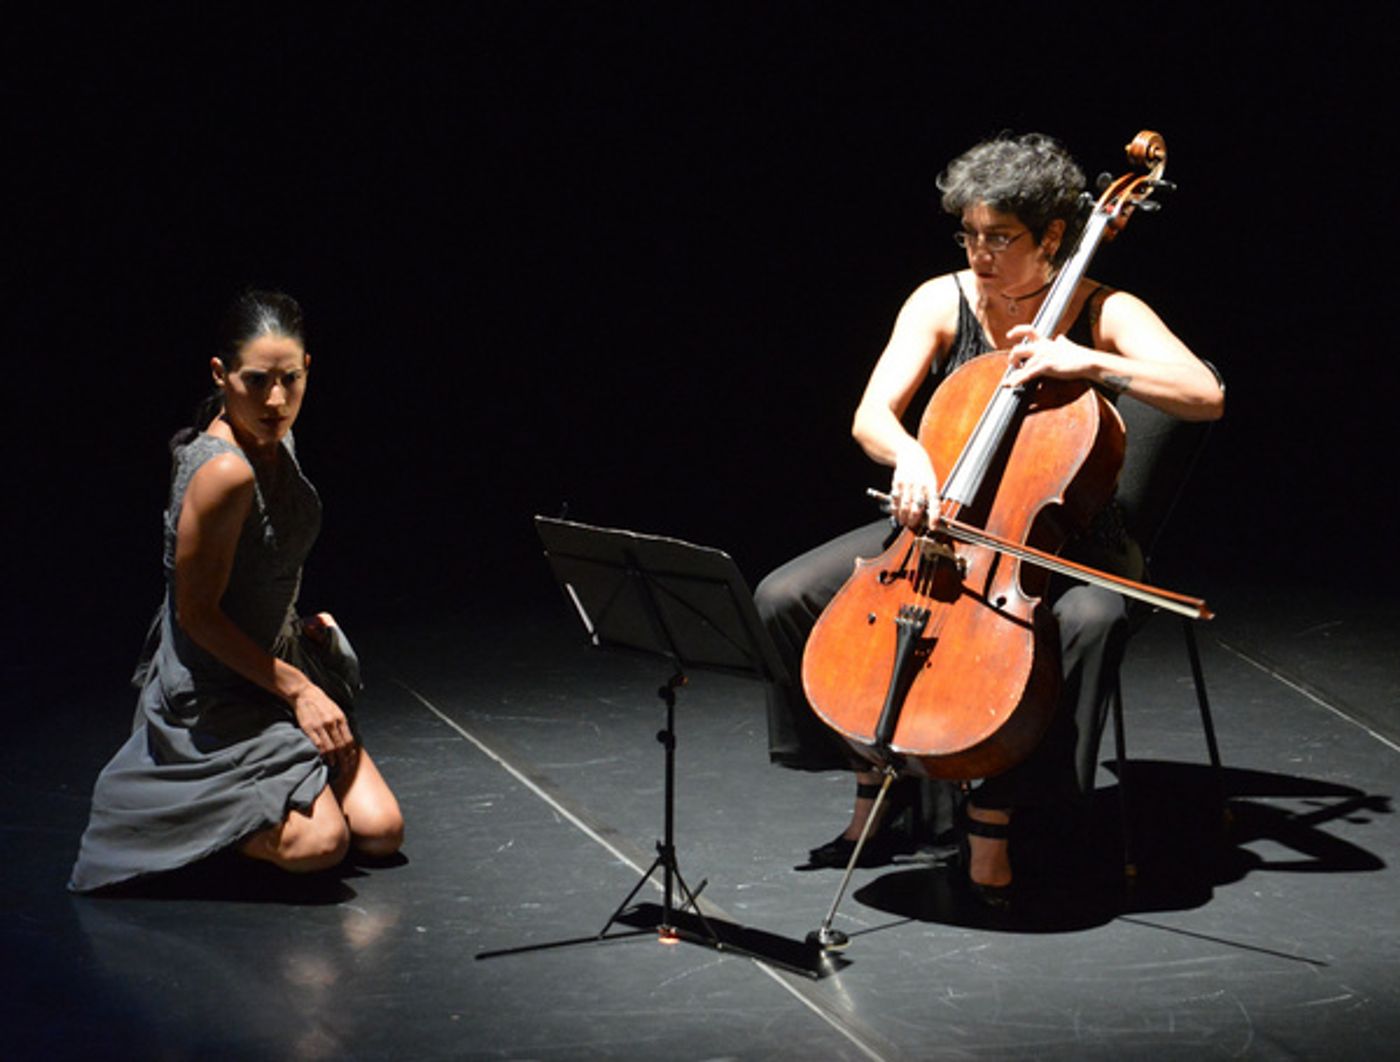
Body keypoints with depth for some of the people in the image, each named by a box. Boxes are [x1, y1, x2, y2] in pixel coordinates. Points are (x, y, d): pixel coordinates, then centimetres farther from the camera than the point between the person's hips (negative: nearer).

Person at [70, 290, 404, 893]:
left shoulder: (275, 440, 0)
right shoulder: (224, 471, -28)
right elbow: (196, 612, -22)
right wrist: (297, 688, -17)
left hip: (276, 660, 9)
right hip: (213, 694, -8)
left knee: (380, 830, 1)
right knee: (318, 843, -21)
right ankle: (162, 808, 4)